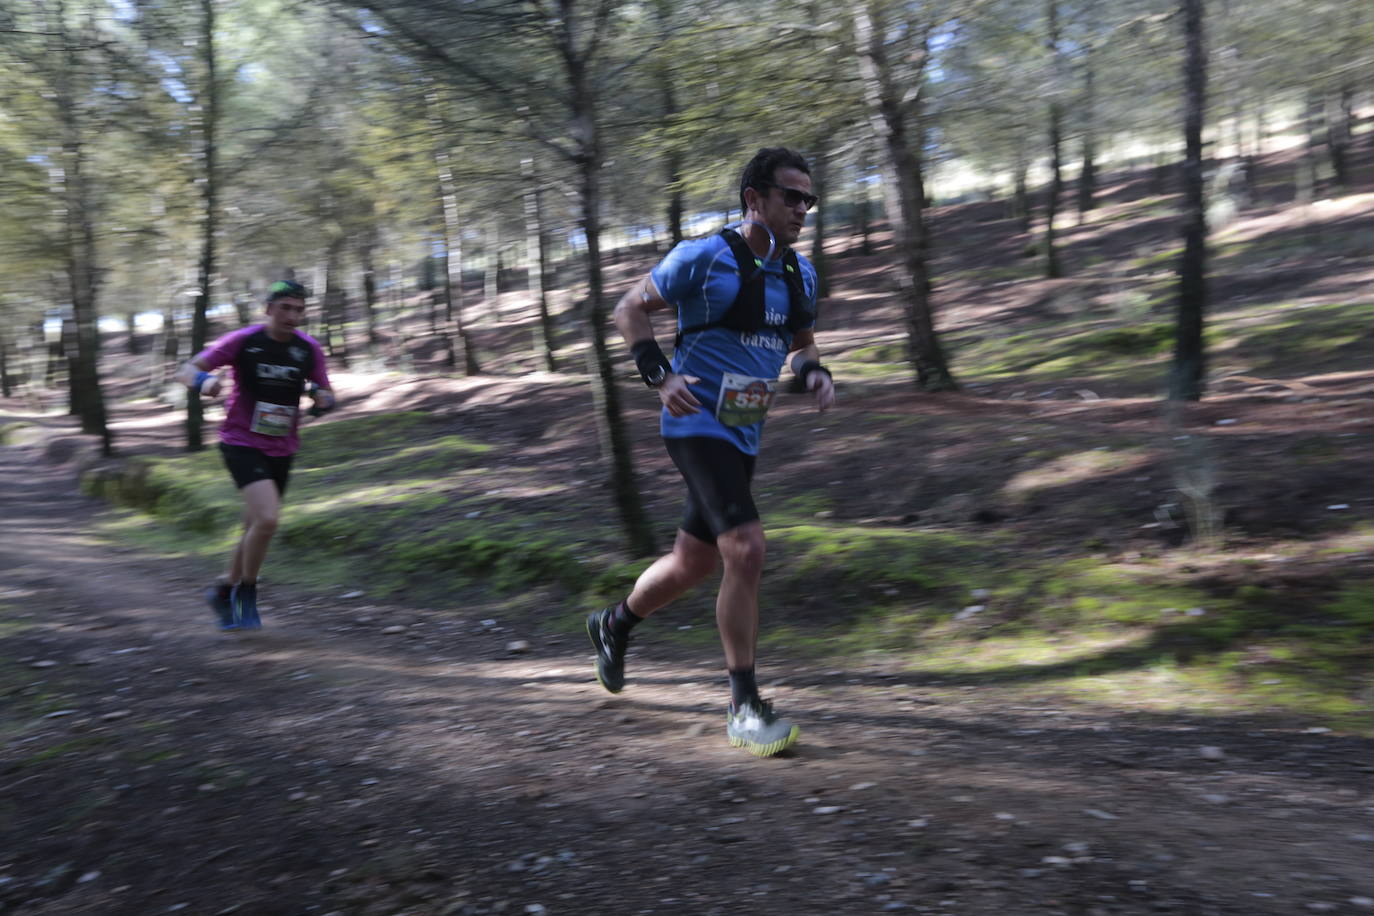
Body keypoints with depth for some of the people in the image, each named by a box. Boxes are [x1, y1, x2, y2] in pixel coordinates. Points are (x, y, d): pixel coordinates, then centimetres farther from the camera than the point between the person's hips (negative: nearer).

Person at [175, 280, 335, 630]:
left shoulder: (309, 349, -3)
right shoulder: (243, 341, -12)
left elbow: (325, 392, 8)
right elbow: (186, 371, -9)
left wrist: (324, 398, -17)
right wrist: (204, 381, -33)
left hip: (281, 450, 5)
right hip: (242, 443, -5)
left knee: (255, 529, 13)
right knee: (267, 518, -23)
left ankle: (224, 591, 37)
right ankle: (246, 593, 0)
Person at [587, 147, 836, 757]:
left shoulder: (800, 274, 10)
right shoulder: (705, 257, -10)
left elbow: (800, 342, 24)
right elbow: (629, 309, -3)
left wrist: (813, 373, 1)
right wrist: (659, 376, -16)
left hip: (744, 435, 8)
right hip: (697, 425, -8)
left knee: (693, 563, 16)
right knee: (746, 550, -20)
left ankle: (613, 626, 43)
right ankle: (744, 708, -8)